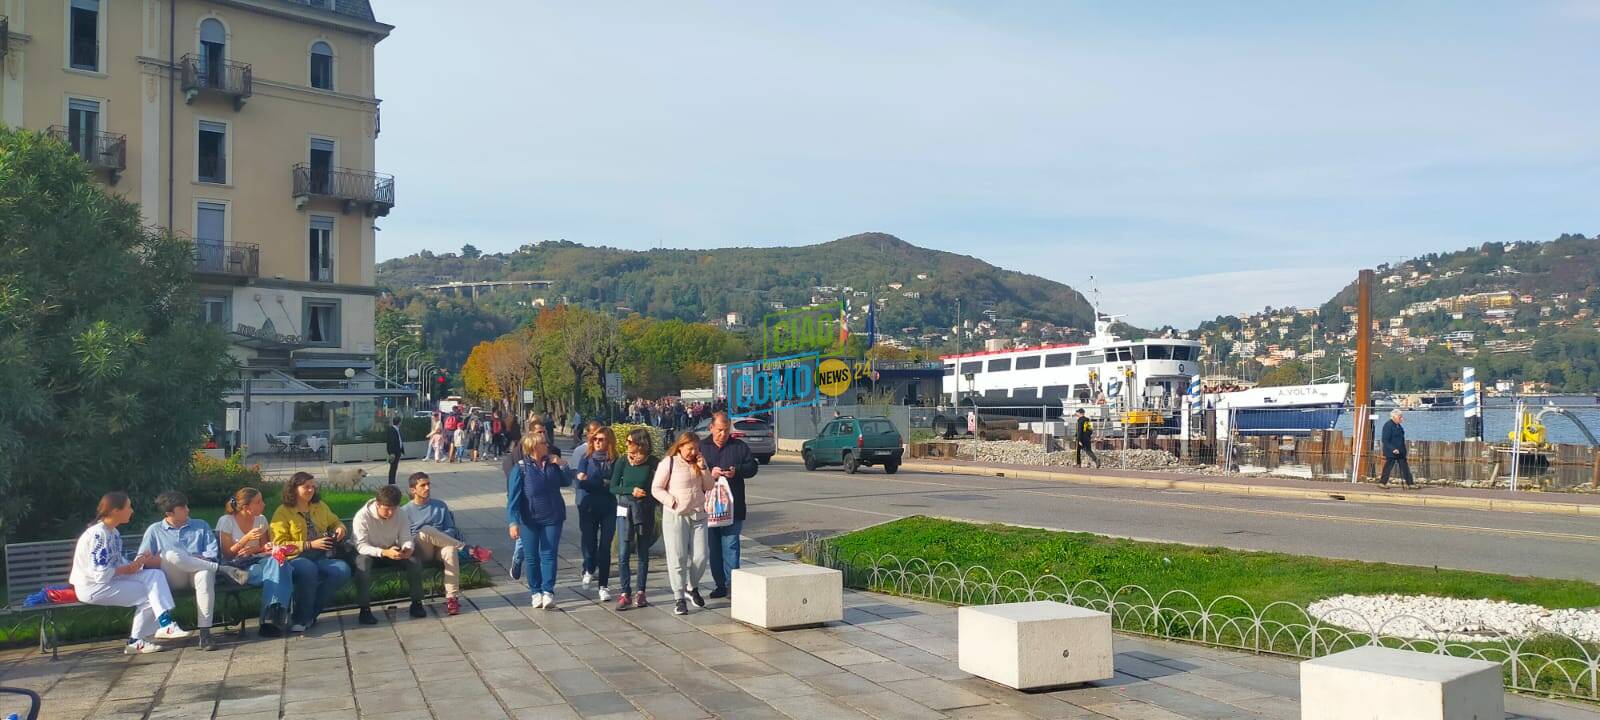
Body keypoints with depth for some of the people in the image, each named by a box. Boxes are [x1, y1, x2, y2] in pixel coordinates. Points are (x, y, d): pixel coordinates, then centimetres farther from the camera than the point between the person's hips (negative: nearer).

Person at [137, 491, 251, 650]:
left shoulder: (201, 526, 23)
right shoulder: (155, 530, 20)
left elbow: (213, 552, 10)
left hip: (196, 573, 1)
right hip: (172, 579, -1)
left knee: (205, 574, -38)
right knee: (172, 555, -35)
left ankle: (205, 634, -42)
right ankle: (225, 569, -29)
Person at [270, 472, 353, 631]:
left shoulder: (320, 506, 19)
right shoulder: (282, 512, 3)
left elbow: (335, 522, 36)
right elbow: (279, 544, -6)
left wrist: (340, 528, 10)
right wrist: (310, 545, -13)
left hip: (321, 558, 5)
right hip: (296, 558, -5)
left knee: (343, 570, -27)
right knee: (308, 569, -40)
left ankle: (309, 614, -13)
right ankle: (301, 617, -19)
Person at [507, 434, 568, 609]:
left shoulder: (552, 463, 3)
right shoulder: (521, 468, -9)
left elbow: (565, 482, 14)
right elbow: (513, 496, -11)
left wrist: (560, 466, -3)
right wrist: (513, 522, -19)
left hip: (552, 518, 2)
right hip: (529, 520, -2)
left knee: (548, 555, -2)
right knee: (531, 557, 6)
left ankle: (548, 592, -3)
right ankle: (536, 592, 18)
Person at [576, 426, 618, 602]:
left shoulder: (615, 461, -2)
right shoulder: (587, 458, 1)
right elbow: (581, 481, -8)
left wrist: (590, 481, -13)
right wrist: (604, 484, -17)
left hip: (608, 509, -1)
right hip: (588, 508, 1)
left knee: (605, 546, -2)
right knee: (588, 543, 6)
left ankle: (603, 585, 6)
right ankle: (589, 570, 37)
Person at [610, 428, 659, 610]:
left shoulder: (652, 462, -5)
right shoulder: (622, 462, -1)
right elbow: (613, 487, 0)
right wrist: (631, 490, -13)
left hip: (646, 511, 0)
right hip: (625, 509, 0)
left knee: (643, 553, 8)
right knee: (623, 553, -5)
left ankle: (640, 592, 18)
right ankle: (625, 593, 0)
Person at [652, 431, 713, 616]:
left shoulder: (697, 464, 11)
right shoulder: (668, 463, -5)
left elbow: (709, 486, 10)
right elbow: (656, 489, -6)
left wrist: (703, 468, -2)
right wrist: (673, 502, -14)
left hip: (698, 515, 5)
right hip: (675, 517, -5)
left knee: (700, 556, 2)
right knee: (677, 558, -1)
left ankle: (692, 588, 25)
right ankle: (679, 598, 6)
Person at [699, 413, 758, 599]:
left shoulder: (739, 446, 7)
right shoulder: (701, 447, 8)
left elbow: (753, 466, 5)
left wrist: (737, 471, -13)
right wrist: (709, 473, -15)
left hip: (733, 506, -2)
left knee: (730, 544, -6)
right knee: (713, 546, 7)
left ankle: (732, 582, -2)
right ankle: (719, 584, 15)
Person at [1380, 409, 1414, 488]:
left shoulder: (1399, 426, 13)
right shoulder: (1388, 425, -15)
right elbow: (1385, 440, -20)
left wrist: (1403, 450, 20)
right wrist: (1393, 449, -27)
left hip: (1400, 452, 9)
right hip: (1391, 452, -9)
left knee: (1405, 467, 8)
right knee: (1388, 467, 0)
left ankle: (1410, 483, 12)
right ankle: (1383, 482, 11)